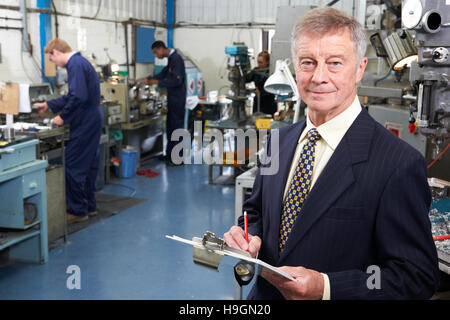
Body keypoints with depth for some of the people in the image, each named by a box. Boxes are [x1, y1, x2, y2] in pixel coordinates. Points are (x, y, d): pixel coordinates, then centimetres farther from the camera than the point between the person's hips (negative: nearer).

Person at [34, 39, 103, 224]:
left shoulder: (75, 65, -16)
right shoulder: (79, 62, 16)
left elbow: (78, 97, -27)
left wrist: (63, 116, -15)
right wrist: (49, 105, 30)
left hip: (85, 123, -10)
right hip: (92, 120, 10)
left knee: (72, 166, -4)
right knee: (88, 164, 16)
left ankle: (78, 211, 4)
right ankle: (89, 206, 26)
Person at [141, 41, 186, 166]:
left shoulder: (176, 59, -17)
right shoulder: (171, 59, 13)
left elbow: (177, 80, -24)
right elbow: (163, 73, 23)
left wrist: (158, 82, -22)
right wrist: (149, 79, 12)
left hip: (178, 99, -10)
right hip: (173, 98, 10)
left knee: (176, 127, -4)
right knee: (170, 126, 15)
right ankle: (170, 154, 24)